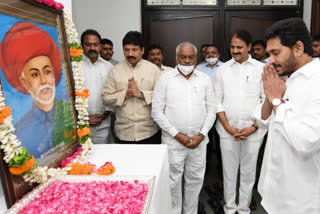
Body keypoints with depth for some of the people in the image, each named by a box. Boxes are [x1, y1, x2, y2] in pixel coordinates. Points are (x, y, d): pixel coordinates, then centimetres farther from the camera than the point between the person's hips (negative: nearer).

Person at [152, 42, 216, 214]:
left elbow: (211, 110, 6)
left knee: (195, 180, 14)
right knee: (173, 182, 8)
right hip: (173, 141, -2)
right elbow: (157, 112, -6)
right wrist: (177, 135, -10)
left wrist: (201, 135, -5)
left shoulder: (205, 79, 5)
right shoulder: (165, 78, -3)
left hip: (199, 140, 3)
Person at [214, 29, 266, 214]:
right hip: (227, 130, 1)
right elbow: (217, 100, 3)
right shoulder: (223, 69, 5)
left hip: (253, 130, 0)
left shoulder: (261, 69, 2)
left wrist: (254, 127, -9)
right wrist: (227, 126, -6)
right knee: (229, 171, 10)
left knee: (248, 171, 10)